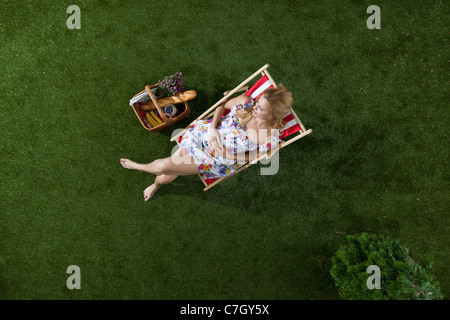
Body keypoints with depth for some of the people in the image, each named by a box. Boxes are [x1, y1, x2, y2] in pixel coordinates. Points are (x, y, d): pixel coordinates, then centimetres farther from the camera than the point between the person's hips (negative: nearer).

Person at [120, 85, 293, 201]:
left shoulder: (271, 139, -23)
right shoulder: (246, 102, -17)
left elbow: (249, 157, -8)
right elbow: (222, 105, 1)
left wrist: (225, 154, -16)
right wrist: (212, 128, -13)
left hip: (219, 162, -2)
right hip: (205, 135, 3)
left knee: (164, 166, -8)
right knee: (165, 177, 4)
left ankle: (139, 166, 30)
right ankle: (156, 184, 46)